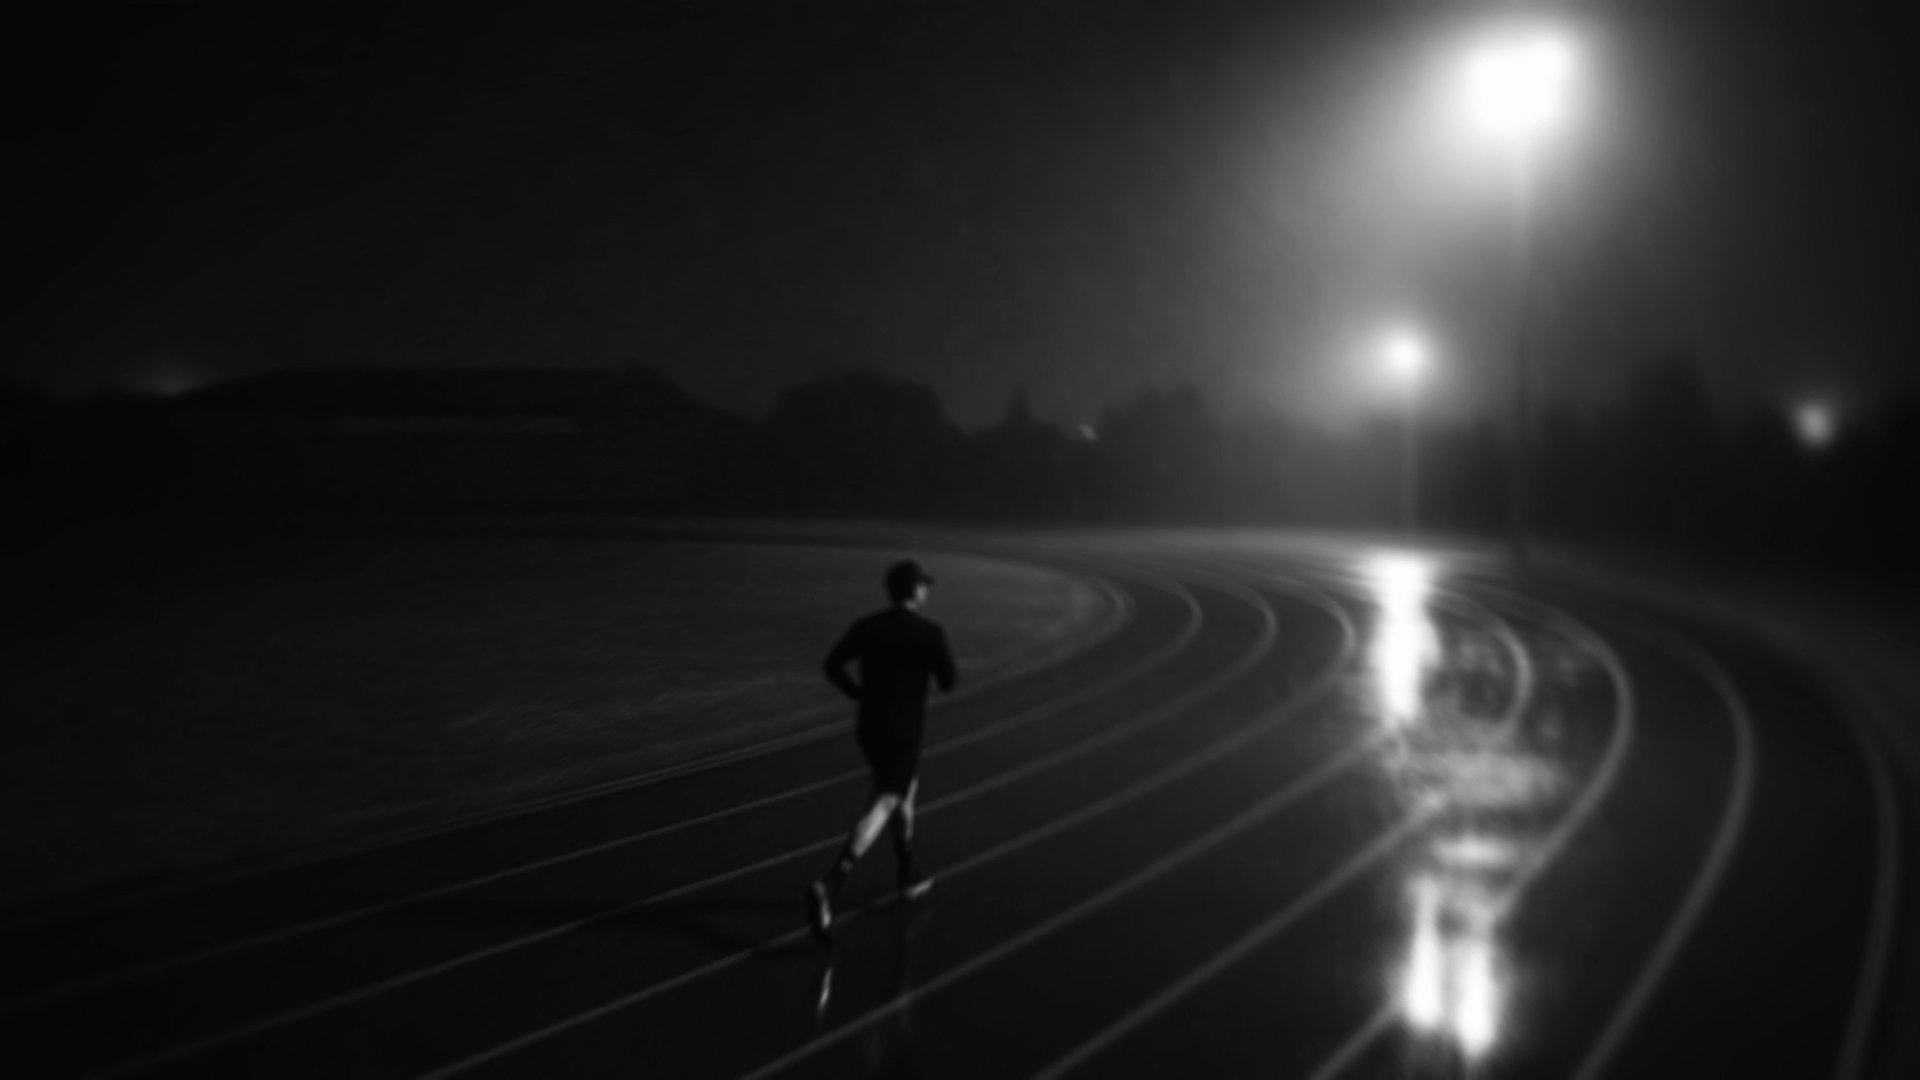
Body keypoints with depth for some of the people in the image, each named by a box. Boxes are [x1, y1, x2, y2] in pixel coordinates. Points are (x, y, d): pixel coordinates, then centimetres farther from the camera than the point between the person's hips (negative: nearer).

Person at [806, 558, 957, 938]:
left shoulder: (866, 627, 3)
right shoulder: (929, 632, -9)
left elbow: (832, 665, -5)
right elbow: (948, 682, -4)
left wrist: (863, 696, 7)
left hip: (870, 728, 6)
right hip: (905, 734, -6)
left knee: (905, 790, 26)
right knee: (881, 808, -10)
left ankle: (909, 877, 36)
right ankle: (829, 884, -29)